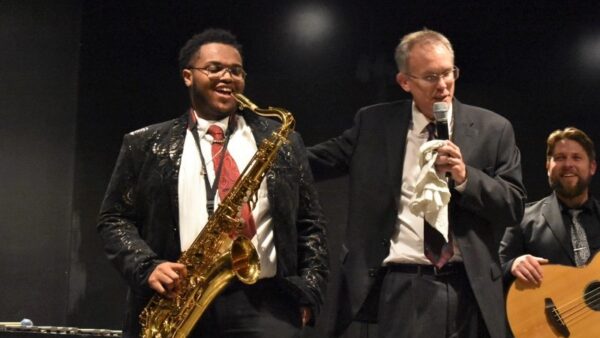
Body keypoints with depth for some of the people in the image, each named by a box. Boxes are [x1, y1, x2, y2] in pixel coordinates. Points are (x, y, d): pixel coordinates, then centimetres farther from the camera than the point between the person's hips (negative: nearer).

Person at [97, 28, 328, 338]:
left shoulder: (282, 142, 14)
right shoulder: (146, 145, 10)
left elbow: (310, 223, 14)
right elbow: (114, 219, 9)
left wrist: (309, 292, 2)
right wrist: (148, 267, -8)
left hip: (262, 303, 0)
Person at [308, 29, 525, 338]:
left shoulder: (493, 129, 5)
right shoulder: (374, 124, 6)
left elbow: (514, 207, 3)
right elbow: (316, 161, 13)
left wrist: (465, 177, -12)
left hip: (469, 289, 1)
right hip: (402, 289, -1)